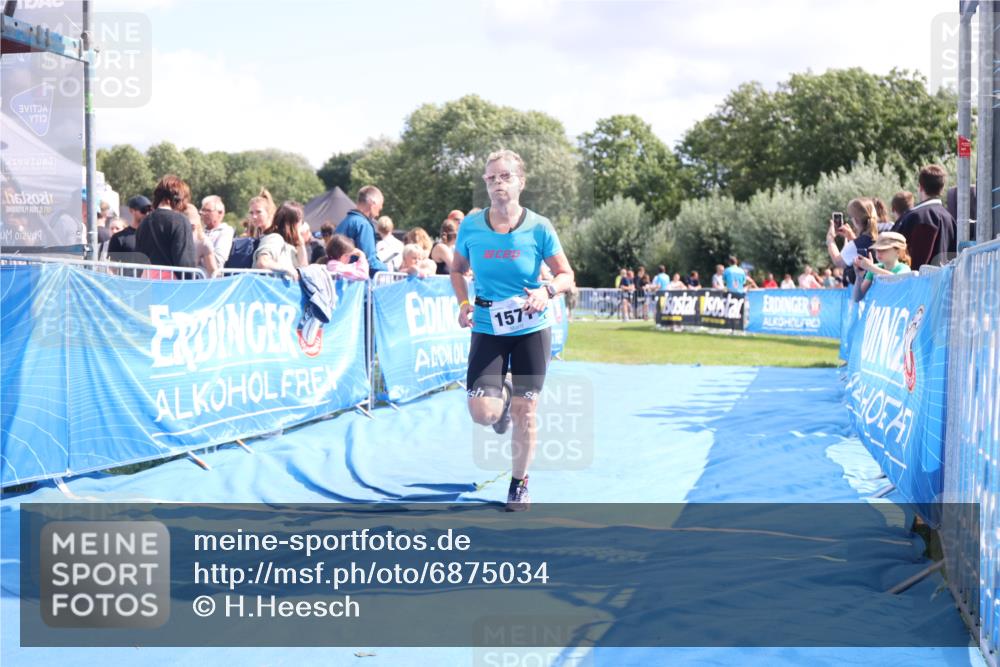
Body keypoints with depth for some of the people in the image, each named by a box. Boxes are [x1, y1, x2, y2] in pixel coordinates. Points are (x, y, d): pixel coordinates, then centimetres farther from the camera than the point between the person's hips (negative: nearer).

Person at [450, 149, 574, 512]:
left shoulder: (538, 227, -10)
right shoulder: (471, 226, -5)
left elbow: (566, 275, -3)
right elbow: (457, 269, 10)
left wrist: (547, 291, -24)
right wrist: (463, 303, -7)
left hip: (532, 329, -1)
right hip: (487, 329, 1)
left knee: (524, 413, 4)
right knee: (482, 412, -11)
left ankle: (519, 483, 25)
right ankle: (501, 397, 27)